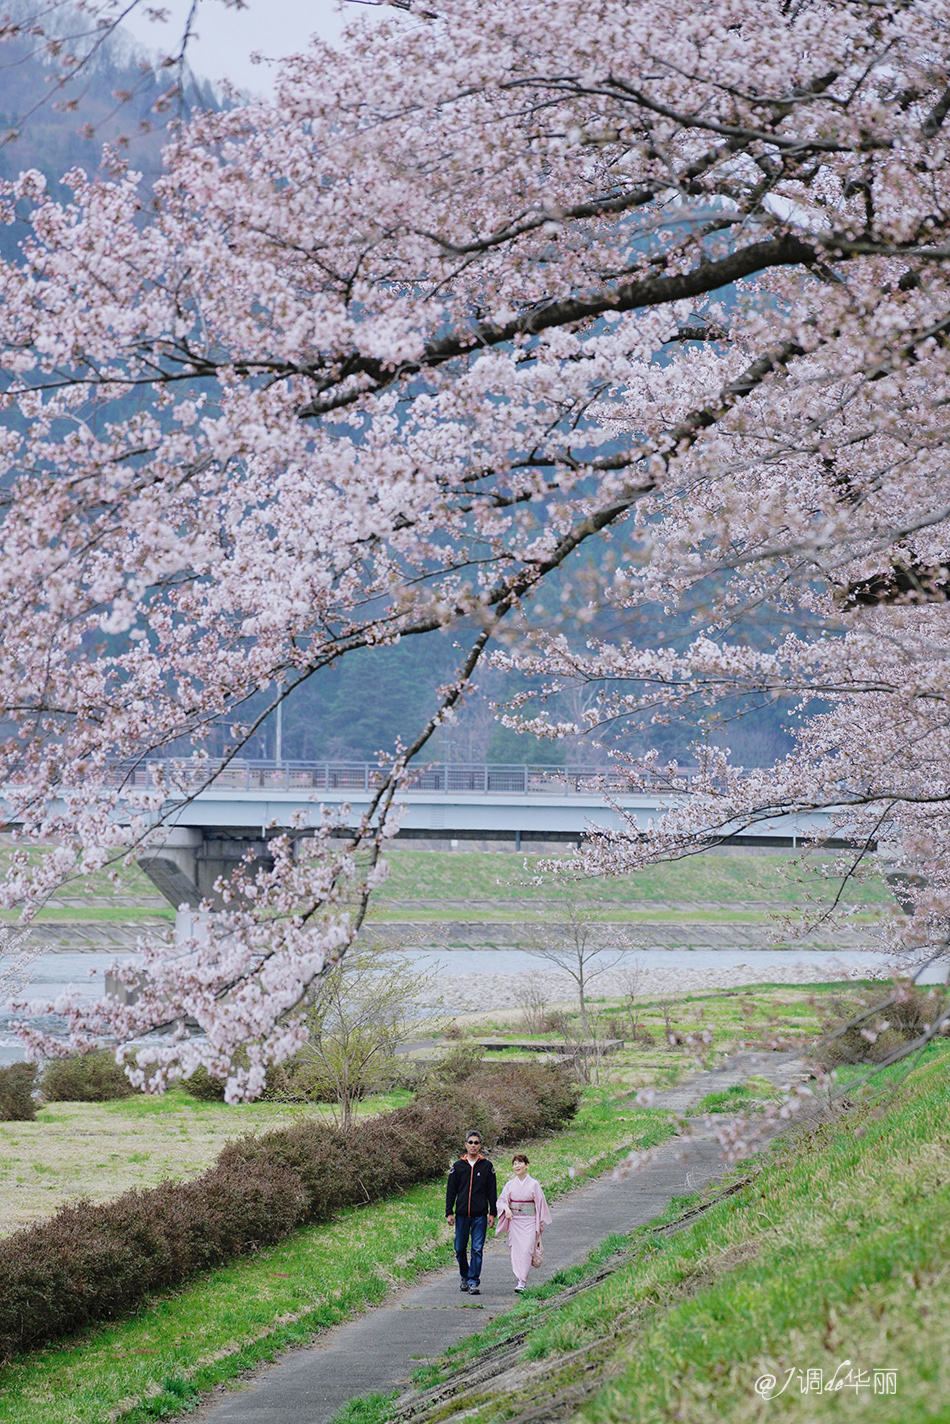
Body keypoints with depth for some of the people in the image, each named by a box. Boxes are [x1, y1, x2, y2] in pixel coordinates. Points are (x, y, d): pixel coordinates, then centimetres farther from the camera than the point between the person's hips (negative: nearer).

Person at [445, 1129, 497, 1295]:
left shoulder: (486, 1166, 5)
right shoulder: (458, 1166, 7)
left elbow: (492, 1191, 7)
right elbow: (451, 1190, 9)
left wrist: (492, 1213, 2)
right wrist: (449, 1212, 1)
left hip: (480, 1215, -2)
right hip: (461, 1214, 2)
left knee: (477, 1249, -7)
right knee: (460, 1249, 6)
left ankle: (474, 1282, -6)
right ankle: (465, 1277, 26)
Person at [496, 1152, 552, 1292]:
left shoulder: (534, 1184, -1)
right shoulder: (510, 1185, 7)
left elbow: (540, 1203, 2)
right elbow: (501, 1200, 6)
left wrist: (540, 1223, 1)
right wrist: (506, 1209, -17)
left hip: (529, 1221, -3)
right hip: (514, 1221, 3)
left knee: (526, 1250, -12)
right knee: (516, 1250, 0)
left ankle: (522, 1282, -16)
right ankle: (519, 1279, 11)